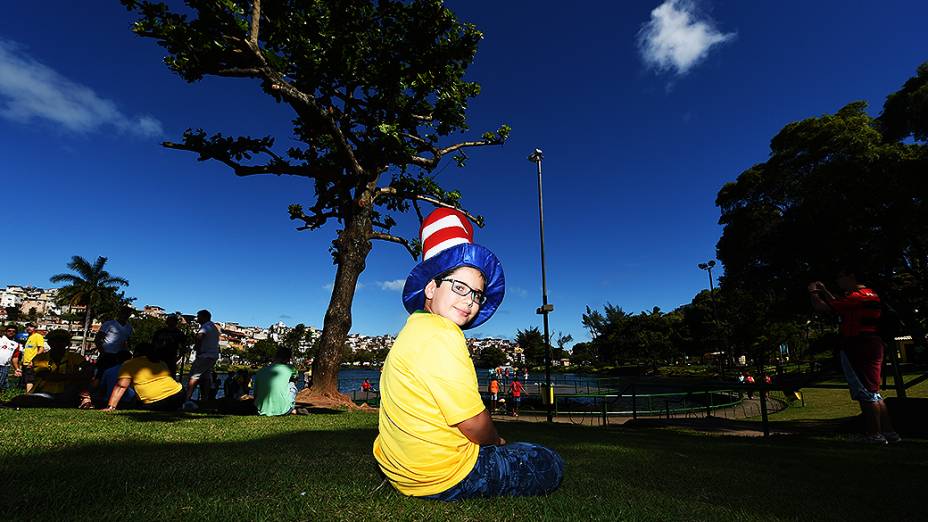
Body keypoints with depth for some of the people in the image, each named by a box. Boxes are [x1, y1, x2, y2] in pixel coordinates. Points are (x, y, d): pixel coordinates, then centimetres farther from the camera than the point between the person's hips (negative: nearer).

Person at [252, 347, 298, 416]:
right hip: (282, 410, -4)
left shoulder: (260, 371, 5)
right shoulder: (289, 368, -3)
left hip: (263, 411, 4)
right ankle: (292, 409, 23)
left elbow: (255, 394, 13)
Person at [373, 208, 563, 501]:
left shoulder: (413, 329, 8)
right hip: (442, 479, -10)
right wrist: (498, 442, 1)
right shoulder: (441, 333, -24)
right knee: (552, 465, 7)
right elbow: (472, 424, -21)